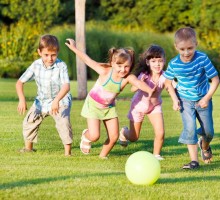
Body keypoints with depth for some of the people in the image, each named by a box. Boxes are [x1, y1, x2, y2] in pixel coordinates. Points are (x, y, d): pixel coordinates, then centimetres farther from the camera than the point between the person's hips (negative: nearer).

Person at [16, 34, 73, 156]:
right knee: (29, 121, 7)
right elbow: (20, 82, -11)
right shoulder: (36, 66, -14)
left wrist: (56, 100, -50)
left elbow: (66, 86, -35)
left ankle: (68, 152, -17)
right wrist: (22, 100, -26)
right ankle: (28, 148, 29)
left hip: (60, 100, -5)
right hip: (41, 101, 5)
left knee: (63, 122, -25)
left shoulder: (61, 66, -24)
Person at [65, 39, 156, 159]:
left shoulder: (128, 78, -23)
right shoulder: (105, 72, -26)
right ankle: (86, 136, 26)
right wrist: (74, 49, -13)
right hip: (93, 104, -3)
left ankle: (103, 155, 26)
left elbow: (138, 83, -45)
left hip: (109, 107, 3)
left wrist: (149, 90, -65)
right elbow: (88, 60, -16)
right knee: (94, 136, -11)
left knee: (114, 136, -1)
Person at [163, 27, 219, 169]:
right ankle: (194, 160, -9)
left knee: (208, 131, 8)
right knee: (190, 128, -15)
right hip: (185, 101, 0)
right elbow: (168, 82, 4)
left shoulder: (202, 59, -22)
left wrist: (207, 98, -19)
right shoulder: (174, 64, -15)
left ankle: (204, 146, 43)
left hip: (203, 100, 0)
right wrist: (175, 99, -8)